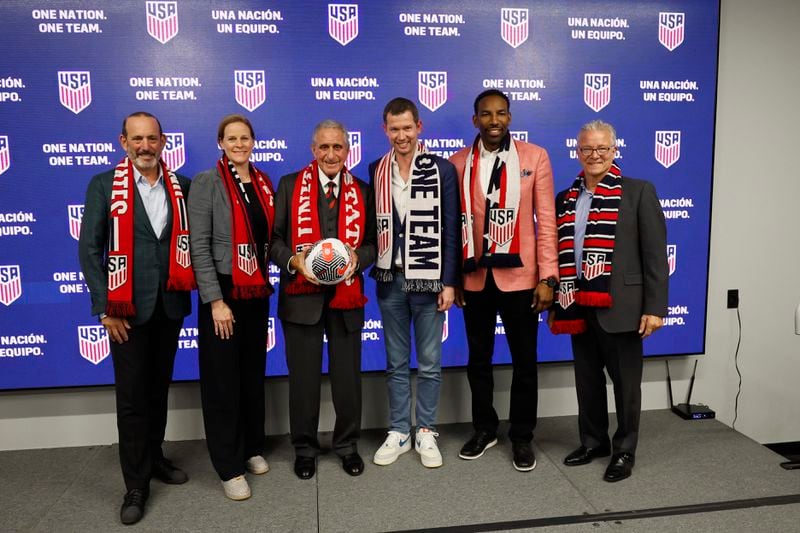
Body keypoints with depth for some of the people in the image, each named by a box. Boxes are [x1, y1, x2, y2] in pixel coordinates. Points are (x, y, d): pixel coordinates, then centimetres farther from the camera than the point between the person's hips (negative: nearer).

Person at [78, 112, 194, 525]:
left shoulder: (181, 187, 6)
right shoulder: (103, 185, -3)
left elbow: (189, 240, 9)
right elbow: (89, 249, -5)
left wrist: (187, 285, -4)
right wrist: (104, 308, -10)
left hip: (170, 305, 3)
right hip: (127, 308, -3)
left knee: (159, 388, 17)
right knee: (131, 396, 3)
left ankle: (153, 457, 35)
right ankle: (136, 484, 16)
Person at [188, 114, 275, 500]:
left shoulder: (263, 184, 9)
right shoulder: (206, 183, -7)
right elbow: (199, 246, -12)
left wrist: (267, 281, 4)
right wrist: (215, 300, -16)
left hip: (257, 293, 5)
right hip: (222, 293, -5)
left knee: (254, 374, 14)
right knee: (222, 379, 2)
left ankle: (253, 448, 31)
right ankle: (229, 466, 15)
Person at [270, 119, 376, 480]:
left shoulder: (362, 191, 8)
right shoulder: (290, 185, 4)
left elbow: (372, 243, 6)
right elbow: (274, 237, 1)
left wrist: (357, 258, -15)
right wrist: (294, 261, -17)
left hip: (346, 296, 1)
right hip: (301, 296, -1)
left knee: (348, 376, 10)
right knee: (303, 377, 8)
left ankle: (347, 446, 29)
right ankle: (304, 449, 26)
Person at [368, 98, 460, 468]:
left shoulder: (442, 169, -3)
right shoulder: (376, 171, 5)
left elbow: (451, 230, -4)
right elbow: (371, 225, 7)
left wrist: (449, 282, -8)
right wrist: (374, 270, 0)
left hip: (428, 280, -2)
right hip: (390, 281, 2)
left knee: (429, 363, 8)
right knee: (396, 363, 12)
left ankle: (426, 433, 23)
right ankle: (398, 433, 25)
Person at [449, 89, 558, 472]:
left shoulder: (534, 157, -1)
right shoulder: (458, 163, 4)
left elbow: (546, 220, -3)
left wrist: (547, 277, -8)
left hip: (519, 277, -2)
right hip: (474, 278, 2)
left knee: (524, 361, 9)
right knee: (478, 359, 14)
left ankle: (522, 437, 26)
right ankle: (484, 429, 32)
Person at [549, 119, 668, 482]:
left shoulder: (639, 192, -3)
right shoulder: (565, 199, 10)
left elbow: (655, 255, -7)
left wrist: (654, 307, -12)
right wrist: (555, 304, 11)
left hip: (620, 306, -4)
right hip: (579, 304, 5)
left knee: (625, 381, 8)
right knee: (587, 379, 16)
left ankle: (624, 451, 25)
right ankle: (593, 442, 33)